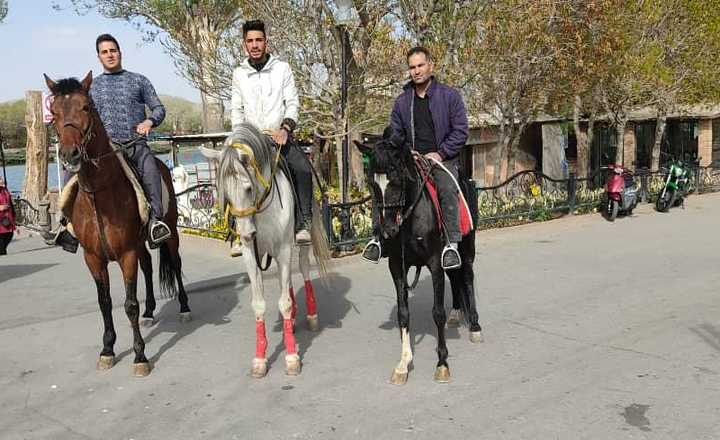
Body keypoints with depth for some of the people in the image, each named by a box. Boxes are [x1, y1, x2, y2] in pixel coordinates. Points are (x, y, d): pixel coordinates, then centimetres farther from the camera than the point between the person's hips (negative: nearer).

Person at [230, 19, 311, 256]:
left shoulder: (282, 68, 3)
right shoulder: (239, 73, 8)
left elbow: (292, 102, -2)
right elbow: (237, 110, 8)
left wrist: (286, 127, -18)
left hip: (280, 137, -2)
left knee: (303, 168, -28)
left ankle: (303, 224, -19)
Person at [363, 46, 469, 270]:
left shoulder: (450, 95, 1)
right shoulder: (402, 101, 11)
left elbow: (461, 130, -3)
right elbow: (395, 134, 15)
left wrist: (440, 153, -13)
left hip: (443, 158, -3)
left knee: (447, 187, -33)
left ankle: (452, 243, -32)